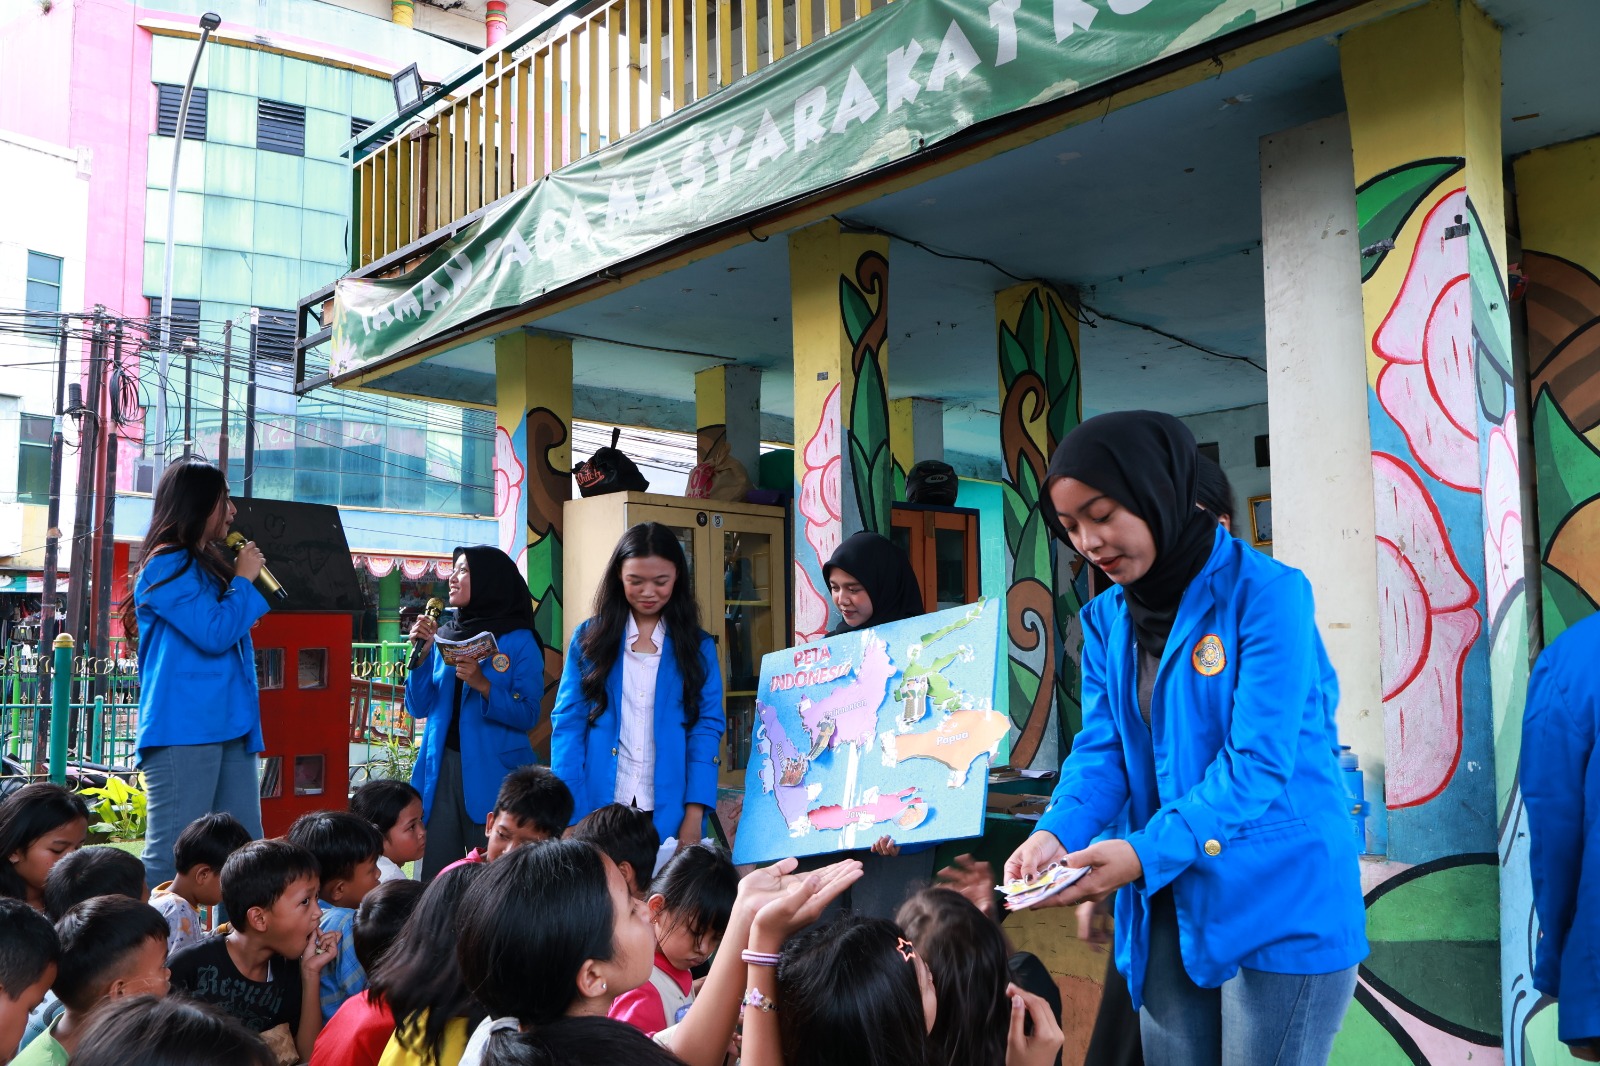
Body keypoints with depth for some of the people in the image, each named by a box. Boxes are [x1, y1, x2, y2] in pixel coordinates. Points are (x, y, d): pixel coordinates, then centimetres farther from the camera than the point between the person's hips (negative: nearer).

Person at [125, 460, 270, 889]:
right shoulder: (168, 565, -7)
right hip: (184, 729, -9)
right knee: (172, 856, -8)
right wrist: (244, 580, -3)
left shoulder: (209, 564, 20)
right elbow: (214, 634, -15)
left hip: (228, 725, 9)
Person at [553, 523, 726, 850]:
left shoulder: (698, 647, 4)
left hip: (668, 813, 0)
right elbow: (567, 725, 0)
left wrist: (694, 817, -11)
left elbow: (707, 730, -1)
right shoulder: (589, 639, 4)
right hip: (598, 808, 0)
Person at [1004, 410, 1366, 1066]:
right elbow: (1102, 751, 2)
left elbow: (1257, 762, -20)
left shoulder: (1266, 593, -14)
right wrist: (1057, 833, -18)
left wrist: (1147, 853, -29)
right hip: (1169, 907, 6)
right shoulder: (1106, 619, 7)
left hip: (1280, 901, -6)